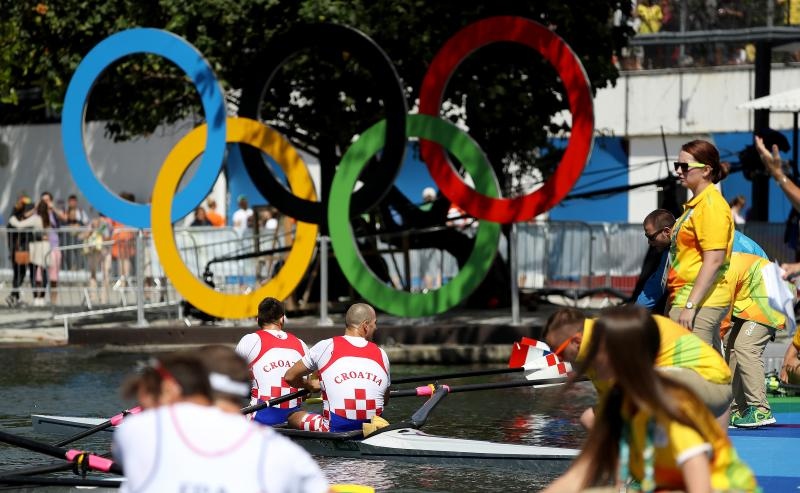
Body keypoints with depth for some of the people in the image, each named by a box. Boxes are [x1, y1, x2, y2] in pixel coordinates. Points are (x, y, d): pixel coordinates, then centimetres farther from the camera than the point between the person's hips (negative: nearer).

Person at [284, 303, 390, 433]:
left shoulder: (326, 346, 2)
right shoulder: (381, 354, 9)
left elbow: (290, 377, 13)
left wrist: (310, 385, 34)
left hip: (337, 430, -3)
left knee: (293, 417, 18)